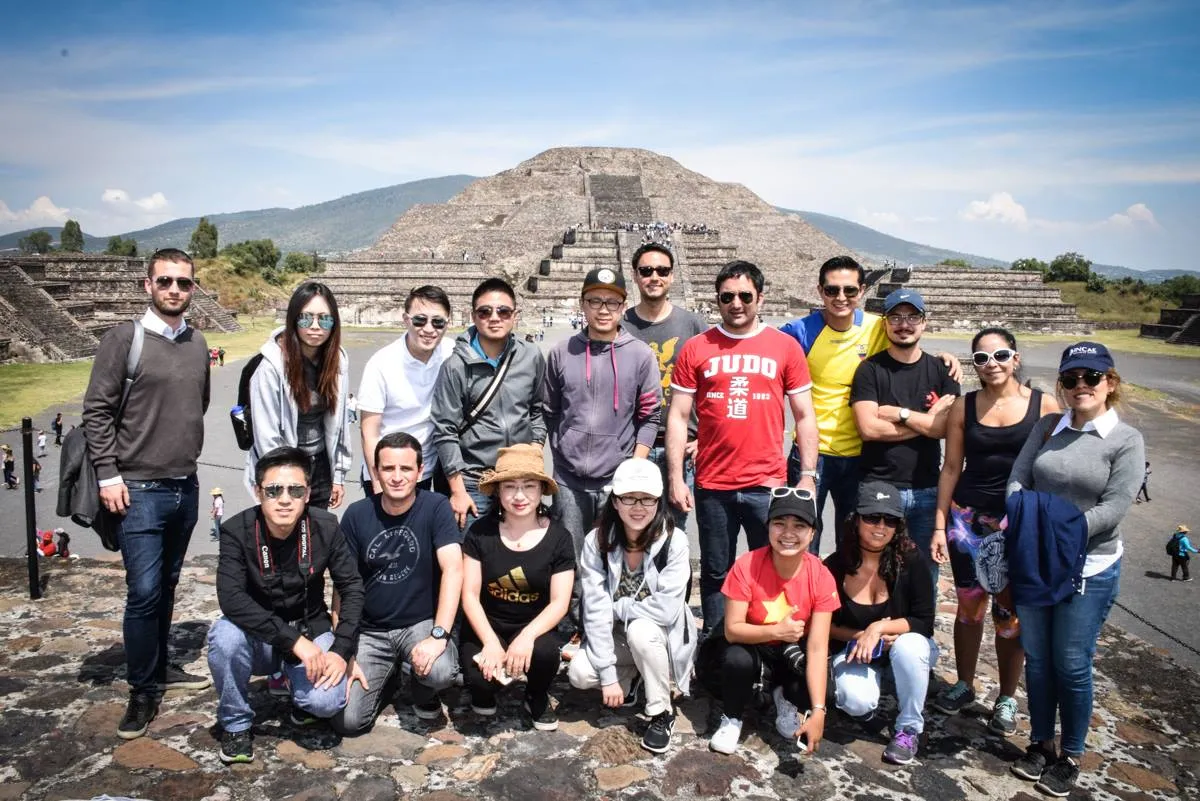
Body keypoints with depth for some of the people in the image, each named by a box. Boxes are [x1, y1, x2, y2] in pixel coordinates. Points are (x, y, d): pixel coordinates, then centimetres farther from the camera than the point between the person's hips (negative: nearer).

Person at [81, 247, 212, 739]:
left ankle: (159, 668, 30)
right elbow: (96, 410, -8)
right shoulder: (123, 339, -7)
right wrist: (108, 475, -11)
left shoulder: (198, 344, 8)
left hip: (186, 488, 5)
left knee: (166, 587, 15)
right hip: (138, 489, -5)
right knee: (144, 592, -4)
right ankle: (142, 692, 10)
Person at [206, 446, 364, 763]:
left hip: (311, 632, 0)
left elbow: (352, 588, -7)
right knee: (225, 635, -33)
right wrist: (293, 640, -34)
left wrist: (341, 651, -18)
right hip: (259, 638, 0)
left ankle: (300, 694, 13)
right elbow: (231, 598, -29)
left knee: (326, 701, -26)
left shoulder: (324, 527, -13)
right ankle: (236, 724, -6)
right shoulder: (237, 530, -18)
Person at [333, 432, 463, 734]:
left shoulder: (436, 507, -12)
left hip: (421, 623, -2)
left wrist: (439, 635, -31)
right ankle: (386, 673, 21)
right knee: (347, 721, -11)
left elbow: (453, 570, -21)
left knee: (441, 672, -33)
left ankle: (424, 693, 6)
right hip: (370, 630, 2)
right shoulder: (356, 515, -5)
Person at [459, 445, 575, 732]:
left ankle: (537, 698, 4)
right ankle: (484, 690, 13)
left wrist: (527, 636, -28)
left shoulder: (558, 537, -8)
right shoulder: (480, 532, -7)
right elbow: (470, 595, -7)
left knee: (544, 651, -33)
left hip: (534, 627, 0)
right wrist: (490, 642, -21)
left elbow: (559, 603, -10)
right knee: (479, 676, -28)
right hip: (487, 625, 0)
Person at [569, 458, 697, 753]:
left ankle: (662, 712, -9)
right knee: (580, 674, -22)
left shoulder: (674, 541, -22)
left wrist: (616, 607, -18)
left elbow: (666, 609, -28)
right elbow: (595, 610, -18)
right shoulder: (597, 541, -17)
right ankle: (632, 682, 11)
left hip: (660, 636, -2)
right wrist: (608, 674, -21)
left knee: (640, 630, -34)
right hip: (615, 636, 3)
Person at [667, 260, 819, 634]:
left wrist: (808, 475, 0)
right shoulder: (696, 348, 3)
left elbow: (804, 416, 6)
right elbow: (678, 416, 3)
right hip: (712, 486, 0)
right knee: (716, 573, 13)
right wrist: (675, 478, -2)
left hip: (768, 485, 0)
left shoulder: (785, 347, 3)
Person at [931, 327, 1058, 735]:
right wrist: (939, 525, 1)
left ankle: (1007, 698, 25)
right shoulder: (963, 406, 1)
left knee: (1010, 610, 7)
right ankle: (964, 685, 31)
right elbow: (951, 468, 3)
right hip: (968, 518, 2)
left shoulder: (1044, 404, -3)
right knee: (969, 603, 12)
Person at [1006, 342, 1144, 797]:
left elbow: (1114, 508, -14)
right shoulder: (1047, 427, 5)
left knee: (1071, 665, 4)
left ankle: (1070, 755, 23)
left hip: (1089, 568, -3)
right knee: (1036, 658, 12)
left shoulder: (1126, 441, -6)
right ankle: (1040, 743, 29)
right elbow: (1017, 480, 2)